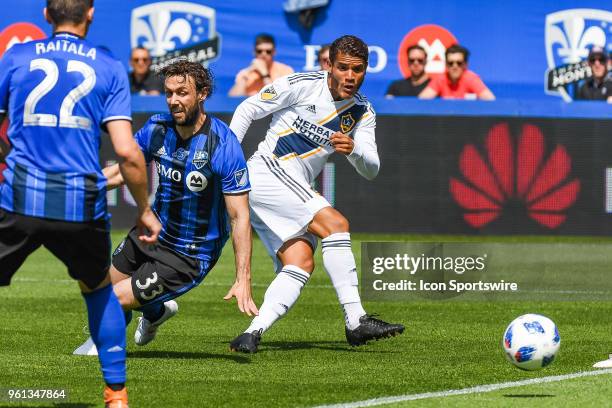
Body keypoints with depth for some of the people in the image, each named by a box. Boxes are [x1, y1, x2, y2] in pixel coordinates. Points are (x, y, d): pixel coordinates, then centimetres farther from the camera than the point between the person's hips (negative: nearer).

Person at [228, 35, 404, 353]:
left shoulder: (363, 112, 9)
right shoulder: (302, 85, -8)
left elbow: (371, 171, 2)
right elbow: (247, 110, 0)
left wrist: (352, 149, -20)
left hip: (293, 190, 7)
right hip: (267, 169, -7)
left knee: (300, 265, -13)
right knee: (335, 223, -22)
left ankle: (252, 334, -20)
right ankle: (356, 322, -24)